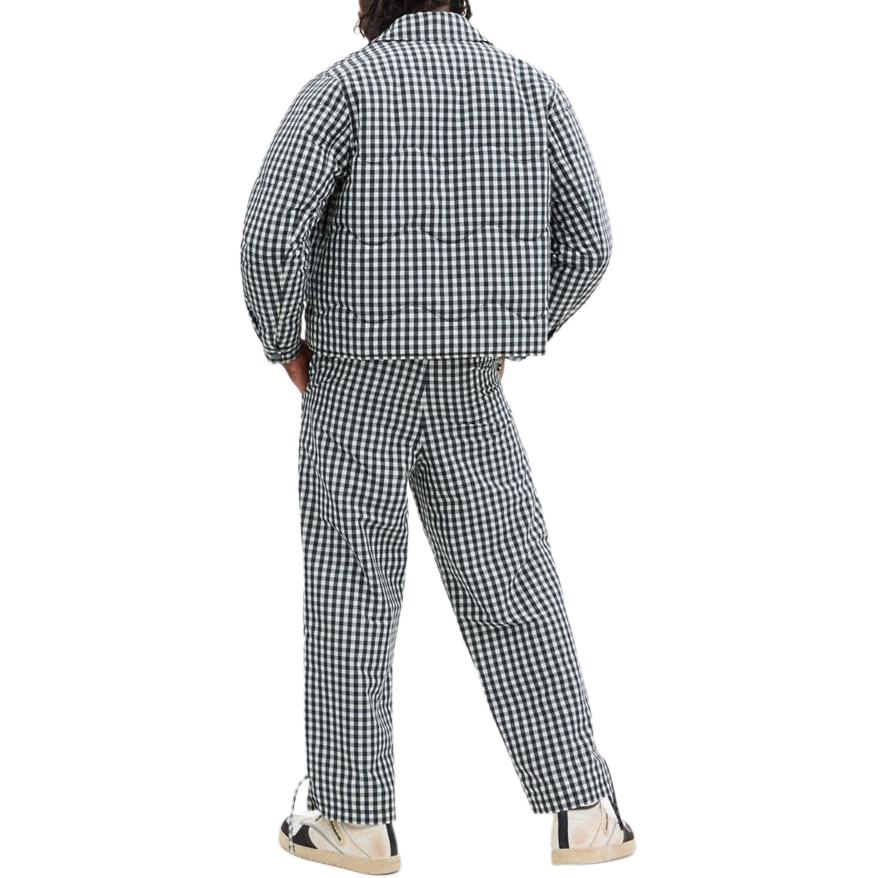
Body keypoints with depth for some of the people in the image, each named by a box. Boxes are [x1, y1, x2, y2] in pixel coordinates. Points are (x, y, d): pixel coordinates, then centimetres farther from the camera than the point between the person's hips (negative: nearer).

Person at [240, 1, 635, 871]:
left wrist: (285, 345, 0)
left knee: (349, 607, 9)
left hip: (356, 397, -2)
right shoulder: (534, 88, 3)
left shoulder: (342, 87, -8)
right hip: (470, 403, 3)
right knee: (516, 604, 9)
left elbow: (270, 232, -18)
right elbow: (584, 244, 2)